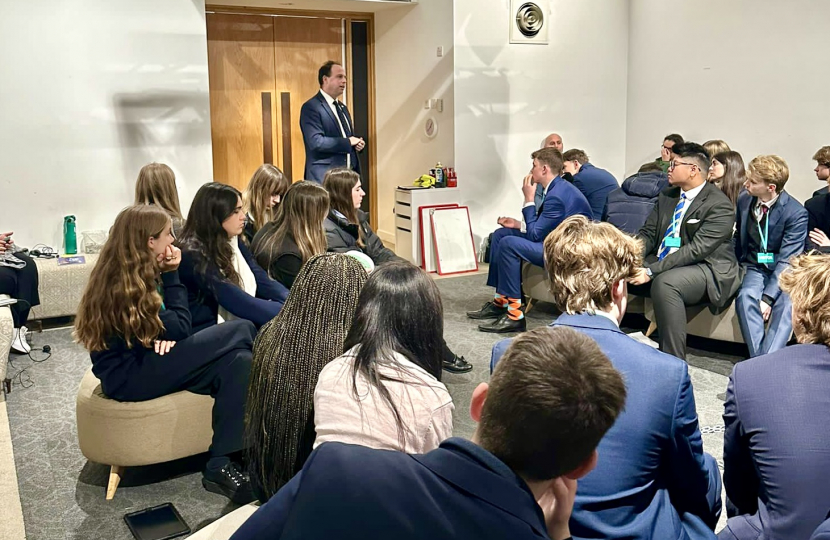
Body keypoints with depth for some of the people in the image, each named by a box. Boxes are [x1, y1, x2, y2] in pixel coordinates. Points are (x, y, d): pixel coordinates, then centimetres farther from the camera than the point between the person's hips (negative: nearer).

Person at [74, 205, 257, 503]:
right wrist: (171, 276, -9)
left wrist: (165, 335, -11)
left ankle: (222, 465, -20)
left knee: (237, 362, -15)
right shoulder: (124, 285, -17)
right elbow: (180, 329, -16)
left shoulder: (131, 275, 12)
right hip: (129, 376, -9)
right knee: (240, 332, -19)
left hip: (140, 361, 9)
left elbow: (167, 325, 13)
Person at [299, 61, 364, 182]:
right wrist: (348, 142, -14)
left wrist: (357, 143, 3)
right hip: (324, 178, -8)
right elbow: (316, 142, -21)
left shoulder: (342, 107, 18)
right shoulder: (311, 107, -9)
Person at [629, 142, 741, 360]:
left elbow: (696, 250, -21)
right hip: (662, 263, 7)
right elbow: (648, 233, 8)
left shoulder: (720, 205, -13)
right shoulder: (667, 196, 11)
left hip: (707, 269, -7)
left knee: (664, 282, -38)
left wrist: (651, 271, -28)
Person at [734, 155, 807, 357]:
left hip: (783, 272, -3)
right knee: (746, 295, -31)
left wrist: (767, 297, -27)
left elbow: (787, 260, -19)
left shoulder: (796, 213, -15)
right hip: (755, 267, 3)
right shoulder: (744, 199, 0)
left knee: (787, 302, -35)